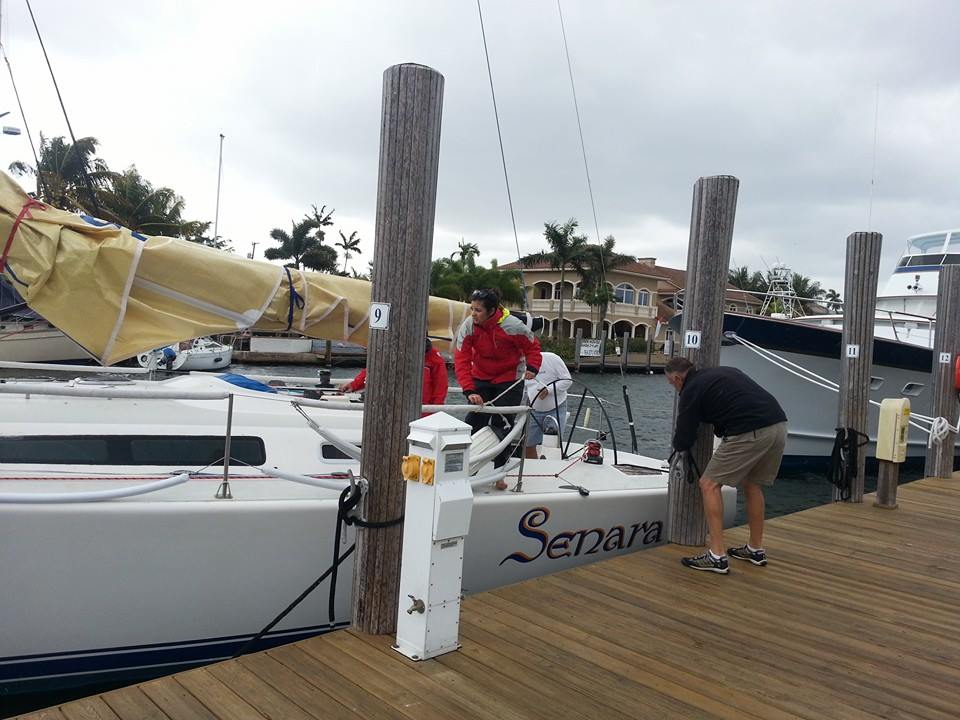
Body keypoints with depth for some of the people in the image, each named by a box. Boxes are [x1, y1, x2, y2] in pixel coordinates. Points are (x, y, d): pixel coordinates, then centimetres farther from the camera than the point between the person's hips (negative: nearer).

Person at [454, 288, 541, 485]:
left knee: (503, 424, -2)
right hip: (481, 378, 3)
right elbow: (461, 360, -22)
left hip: (510, 379, -2)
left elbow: (532, 346, -9)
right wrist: (469, 391, -32)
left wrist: (532, 368, -25)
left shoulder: (511, 325, -25)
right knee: (475, 421, -2)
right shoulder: (467, 326, -19)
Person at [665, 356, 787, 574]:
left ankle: (717, 556, 0)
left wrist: (677, 443, 32)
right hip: (779, 425, 8)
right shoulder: (722, 372, 28)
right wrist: (720, 429, 35)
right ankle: (756, 549, 32)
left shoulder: (691, 390, 6)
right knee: (752, 484, 26)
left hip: (751, 432, -8)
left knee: (709, 484, 3)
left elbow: (682, 443, 10)